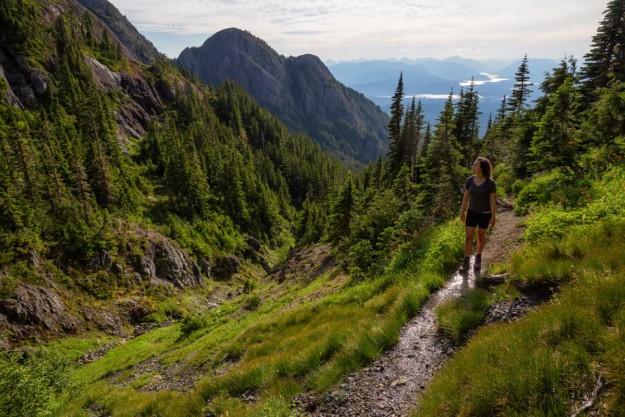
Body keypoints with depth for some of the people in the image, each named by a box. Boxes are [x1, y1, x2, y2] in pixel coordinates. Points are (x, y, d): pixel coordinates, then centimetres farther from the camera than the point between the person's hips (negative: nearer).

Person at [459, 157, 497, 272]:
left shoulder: (490, 183, -21)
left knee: (481, 236, 14)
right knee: (468, 237, -1)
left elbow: (493, 200, -15)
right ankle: (466, 262, 9)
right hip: (472, 212, 3)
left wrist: (493, 217, -11)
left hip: (485, 213, -3)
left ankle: (478, 257, 37)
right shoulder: (470, 180, -11)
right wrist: (462, 211, 4)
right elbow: (466, 196, 0)